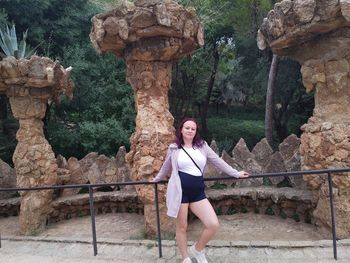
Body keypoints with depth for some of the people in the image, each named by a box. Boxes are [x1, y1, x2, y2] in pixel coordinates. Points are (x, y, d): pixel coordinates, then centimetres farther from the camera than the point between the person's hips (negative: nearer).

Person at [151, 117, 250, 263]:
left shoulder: (202, 146, 9)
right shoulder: (174, 148, 4)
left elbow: (218, 161, 13)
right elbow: (166, 166, 21)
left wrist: (236, 174, 14)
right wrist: (157, 179, 33)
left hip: (198, 192, 3)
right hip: (180, 191, -2)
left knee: (213, 225, -5)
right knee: (182, 227, 7)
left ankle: (197, 250, 23)